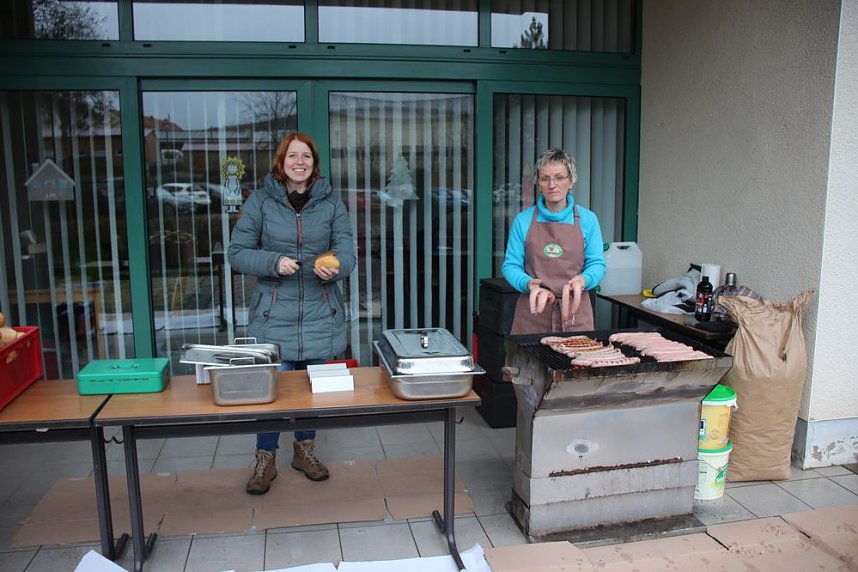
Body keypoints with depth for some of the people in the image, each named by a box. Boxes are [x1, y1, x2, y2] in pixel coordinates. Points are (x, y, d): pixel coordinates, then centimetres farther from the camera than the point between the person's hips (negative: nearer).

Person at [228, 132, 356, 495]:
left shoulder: (331, 201, 2)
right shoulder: (260, 200, -3)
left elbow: (346, 251, -3)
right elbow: (237, 252, -3)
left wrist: (335, 268, -26)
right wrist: (274, 262, -21)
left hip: (319, 312, 2)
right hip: (274, 312, -2)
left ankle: (305, 450, 34)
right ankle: (265, 460, 21)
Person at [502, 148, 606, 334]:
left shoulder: (588, 219, 5)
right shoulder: (523, 220, 3)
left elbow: (597, 263, 6)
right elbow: (511, 265, 3)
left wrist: (584, 279, -15)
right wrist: (528, 283, -17)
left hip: (575, 313, 1)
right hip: (532, 313, 0)